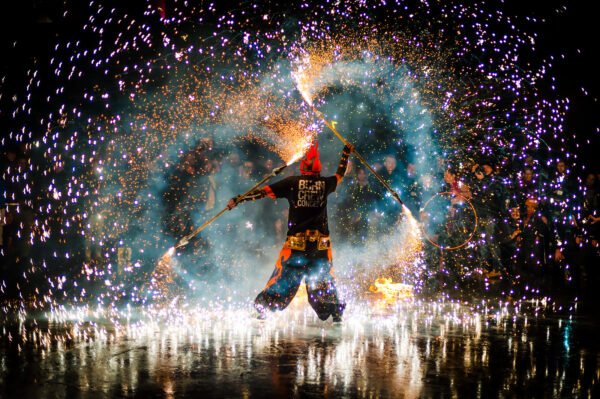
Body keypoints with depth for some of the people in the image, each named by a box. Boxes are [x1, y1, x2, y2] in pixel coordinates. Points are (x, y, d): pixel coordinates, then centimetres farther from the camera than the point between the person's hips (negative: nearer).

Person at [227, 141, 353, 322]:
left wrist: (238, 199, 1)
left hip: (297, 241, -1)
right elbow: (340, 175, 26)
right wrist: (346, 153, 40)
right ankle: (336, 313, 11)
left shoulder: (292, 182, -2)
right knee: (324, 279, 12)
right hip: (321, 241, 1)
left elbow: (264, 191, -3)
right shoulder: (325, 184, 4)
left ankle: (262, 309, 1)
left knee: (283, 276, 3)